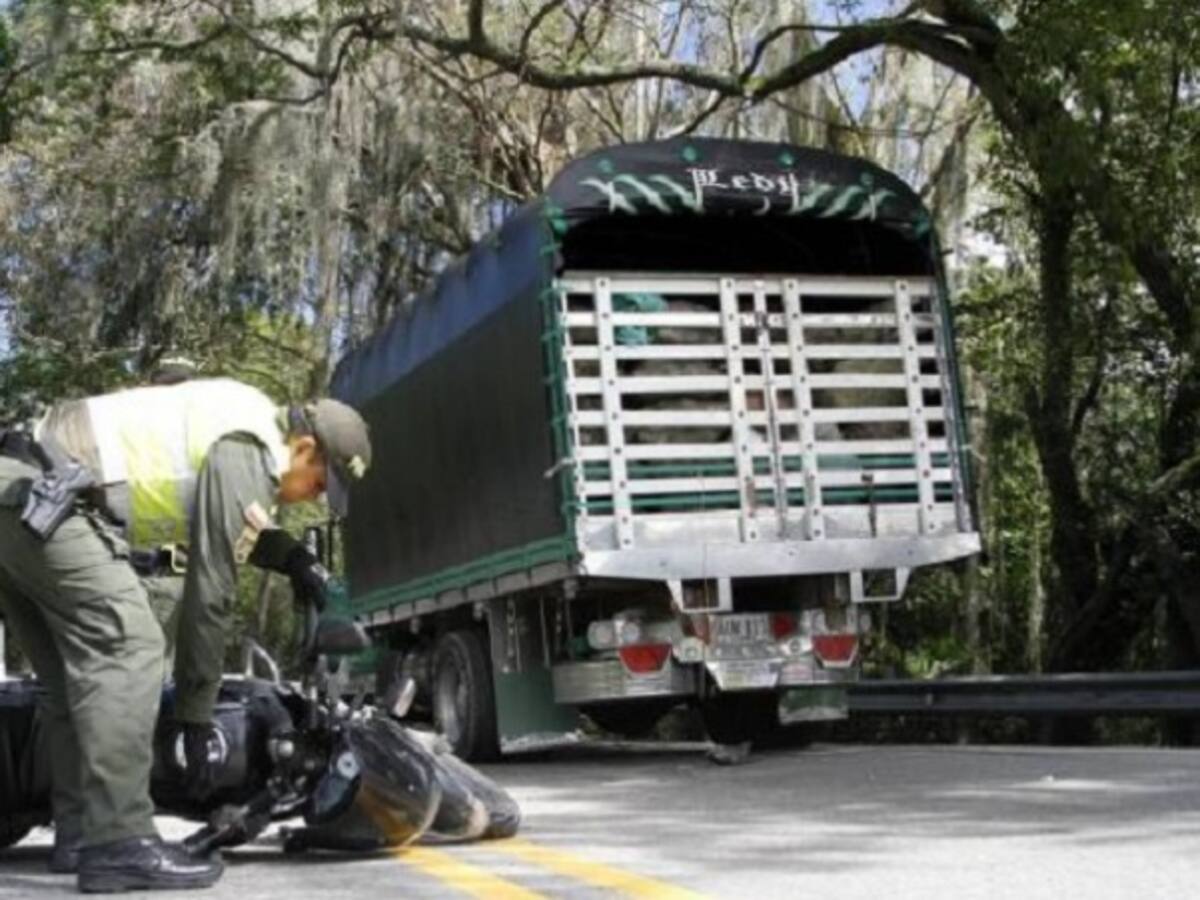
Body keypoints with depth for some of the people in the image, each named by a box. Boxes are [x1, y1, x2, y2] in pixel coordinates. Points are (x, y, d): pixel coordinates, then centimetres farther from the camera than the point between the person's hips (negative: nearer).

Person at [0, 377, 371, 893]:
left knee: (78, 671, 12)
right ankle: (118, 845, -20)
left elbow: (226, 528, 37)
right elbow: (210, 592, -10)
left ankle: (79, 835, 13)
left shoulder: (238, 424, 21)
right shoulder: (247, 456, -10)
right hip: (45, 502, -11)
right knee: (127, 650, -16)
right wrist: (196, 715, -5)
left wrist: (293, 556, 19)